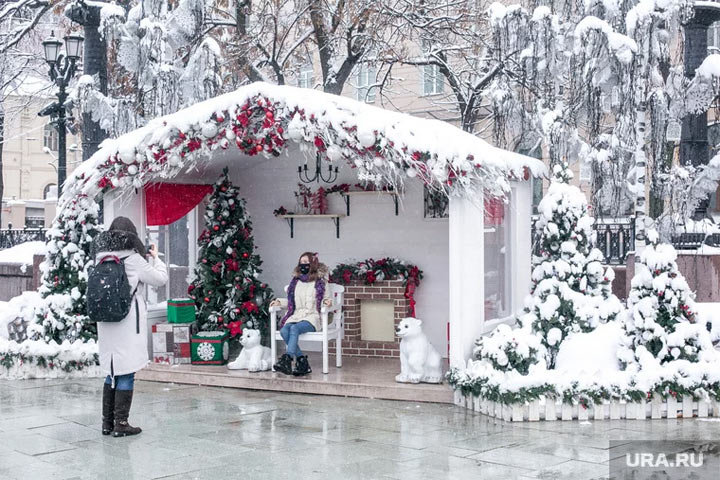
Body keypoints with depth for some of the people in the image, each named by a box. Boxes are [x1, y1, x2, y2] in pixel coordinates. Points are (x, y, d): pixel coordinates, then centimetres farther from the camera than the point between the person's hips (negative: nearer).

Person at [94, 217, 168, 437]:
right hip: (128, 324, -6)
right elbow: (160, 279, -4)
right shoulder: (133, 259, -11)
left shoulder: (102, 259, 5)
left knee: (111, 373, 14)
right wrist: (154, 258, 13)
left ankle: (107, 423, 19)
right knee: (126, 374, 0)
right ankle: (121, 424, 2)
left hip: (106, 324, 6)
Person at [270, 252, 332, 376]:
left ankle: (286, 359, -45)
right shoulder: (296, 281, 21)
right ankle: (302, 360, -27)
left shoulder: (320, 282, 7)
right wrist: (279, 302, 12)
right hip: (296, 316, 4)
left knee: (294, 328, -35)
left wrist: (326, 301, -16)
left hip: (312, 317, -4)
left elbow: (325, 299, 7)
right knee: (284, 330, -29)